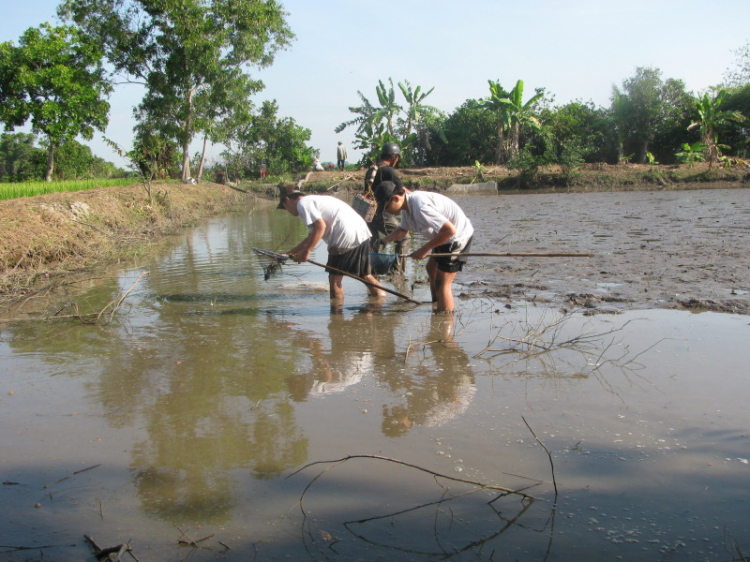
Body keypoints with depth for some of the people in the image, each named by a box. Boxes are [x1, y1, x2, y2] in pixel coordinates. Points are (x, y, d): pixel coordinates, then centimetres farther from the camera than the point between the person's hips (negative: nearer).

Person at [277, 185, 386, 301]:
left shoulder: (303, 203, -1)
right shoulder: (313, 200, 30)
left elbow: (320, 226, -17)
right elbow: (312, 237, 34)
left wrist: (306, 252, -13)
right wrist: (290, 253, 32)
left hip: (346, 238, -10)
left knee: (334, 279, 2)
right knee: (365, 275, 18)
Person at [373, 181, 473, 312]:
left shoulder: (419, 207, -33)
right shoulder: (407, 206, -1)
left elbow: (449, 230, -34)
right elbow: (403, 230, 16)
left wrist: (424, 249, -26)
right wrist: (385, 240, -2)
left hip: (458, 235, -11)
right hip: (447, 237, 11)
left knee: (442, 282, -11)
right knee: (432, 268, 25)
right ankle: (437, 306, 41)